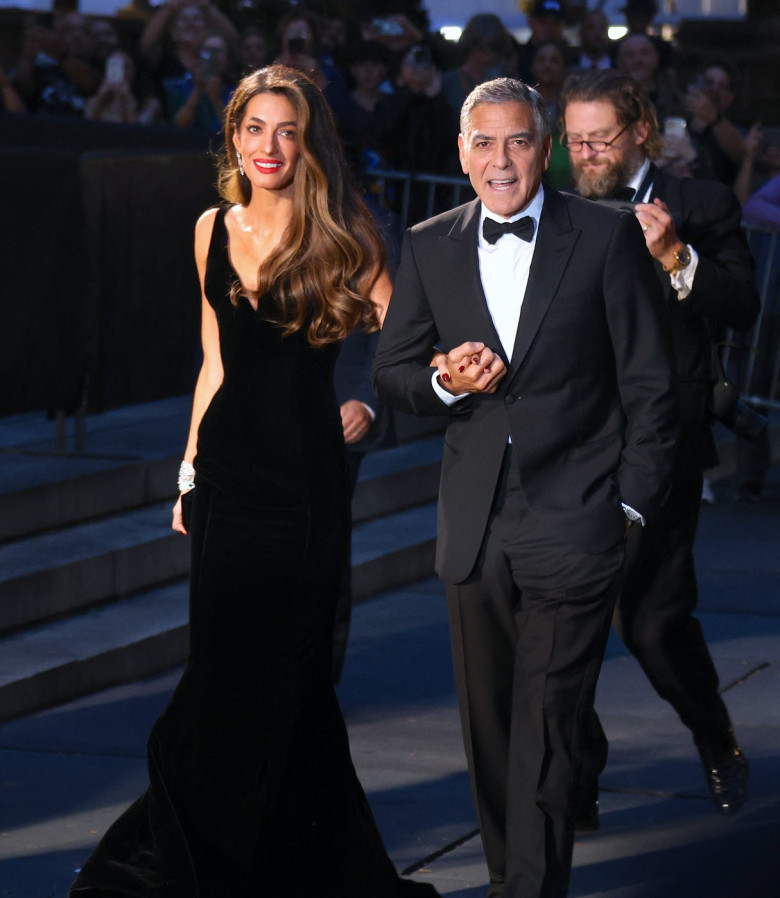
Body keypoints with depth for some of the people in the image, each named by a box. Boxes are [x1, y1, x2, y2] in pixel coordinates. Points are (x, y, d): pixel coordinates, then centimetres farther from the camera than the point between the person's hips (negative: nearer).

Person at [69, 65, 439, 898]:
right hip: (228, 472, 5)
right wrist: (189, 467, 15)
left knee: (269, 671, -1)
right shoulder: (214, 230, 9)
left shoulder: (343, 234, -5)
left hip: (304, 480, -5)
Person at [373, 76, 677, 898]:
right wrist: (442, 381, -8)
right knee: (488, 721, 10)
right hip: (475, 521, 4)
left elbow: (648, 382, 1)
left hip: (574, 522, -4)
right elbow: (390, 374, 14)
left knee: (547, 728, -6)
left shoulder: (606, 237, -2)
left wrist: (634, 505, -2)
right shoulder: (429, 249, 8)